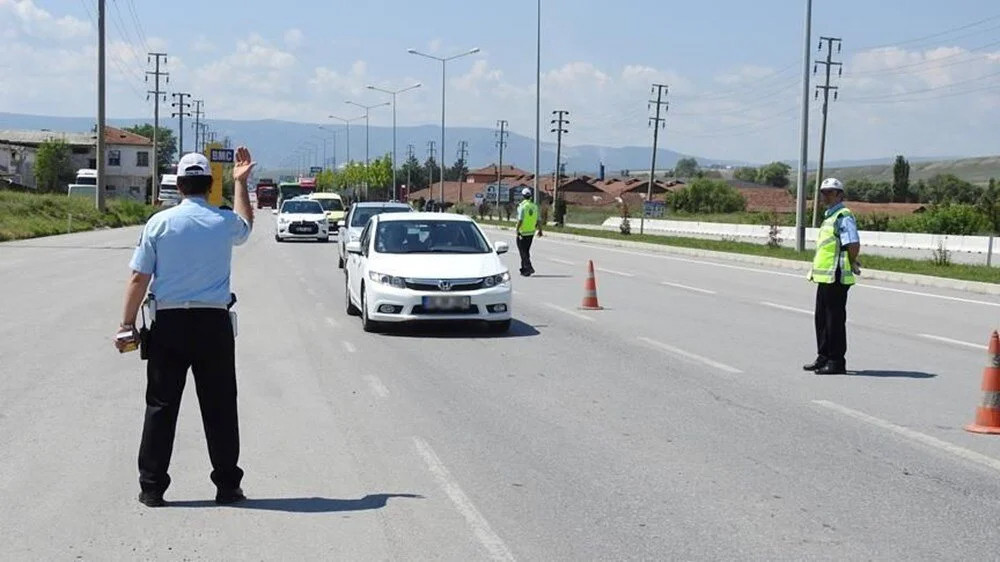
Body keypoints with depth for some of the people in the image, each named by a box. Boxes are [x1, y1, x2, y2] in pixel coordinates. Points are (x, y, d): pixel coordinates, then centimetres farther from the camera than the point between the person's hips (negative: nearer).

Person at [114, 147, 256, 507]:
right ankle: (227, 485, 12)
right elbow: (246, 225, 27)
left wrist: (128, 324, 3)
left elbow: (139, 279, -4)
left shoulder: (160, 222, -3)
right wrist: (240, 182, 36)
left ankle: (152, 487, 8)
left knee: (161, 406, 5)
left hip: (168, 322, 0)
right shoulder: (224, 222, 1)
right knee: (220, 406, 8)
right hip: (213, 322, 0)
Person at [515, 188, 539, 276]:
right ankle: (524, 269, 23)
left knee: (522, 251, -1)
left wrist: (517, 230, -13)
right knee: (526, 251, 17)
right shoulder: (534, 206, 4)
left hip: (522, 232, -6)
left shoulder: (522, 206, -15)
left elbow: (520, 220, -20)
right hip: (531, 232, 6)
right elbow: (538, 220, 7)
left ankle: (529, 268, -13)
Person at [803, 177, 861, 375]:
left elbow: (854, 244, -23)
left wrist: (851, 264, -10)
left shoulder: (844, 216, -13)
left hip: (835, 277, -10)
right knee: (822, 318, 15)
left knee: (835, 319, -4)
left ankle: (837, 361, 1)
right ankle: (823, 357, 24)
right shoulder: (830, 216, 18)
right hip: (824, 276, 10)